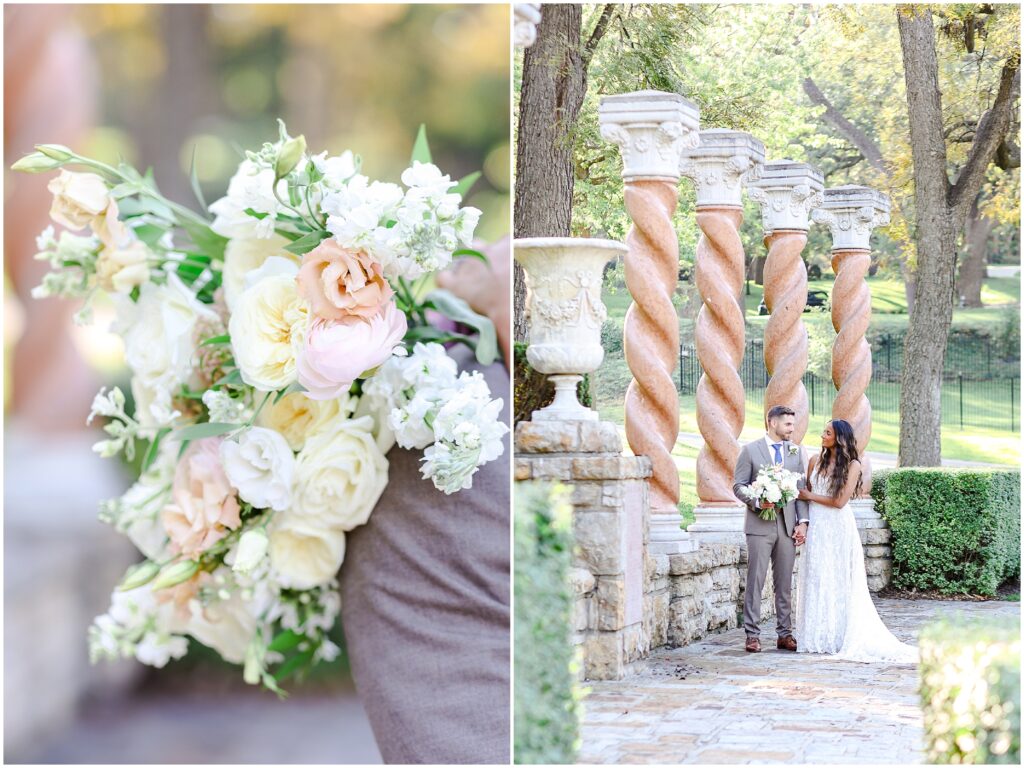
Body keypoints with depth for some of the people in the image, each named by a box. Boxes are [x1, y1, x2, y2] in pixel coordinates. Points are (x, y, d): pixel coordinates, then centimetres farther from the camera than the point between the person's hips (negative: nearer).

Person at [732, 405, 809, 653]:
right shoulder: (750, 450, 1)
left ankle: (785, 634, 12)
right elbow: (738, 485, -1)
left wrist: (802, 521, 2)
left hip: (788, 525, 4)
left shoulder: (796, 451, 12)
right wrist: (756, 501, -19)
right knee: (756, 580, -4)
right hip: (760, 524, -4)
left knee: (785, 583, 7)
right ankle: (752, 635, -1)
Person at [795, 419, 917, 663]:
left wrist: (811, 496, -3)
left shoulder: (852, 465, -5)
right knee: (816, 579, 4)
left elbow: (840, 501, -11)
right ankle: (819, 636, 9)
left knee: (839, 579, -1)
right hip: (817, 527, 4)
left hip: (838, 528, -4)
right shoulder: (816, 462, 9)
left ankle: (839, 636, 4)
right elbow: (805, 494, 13)